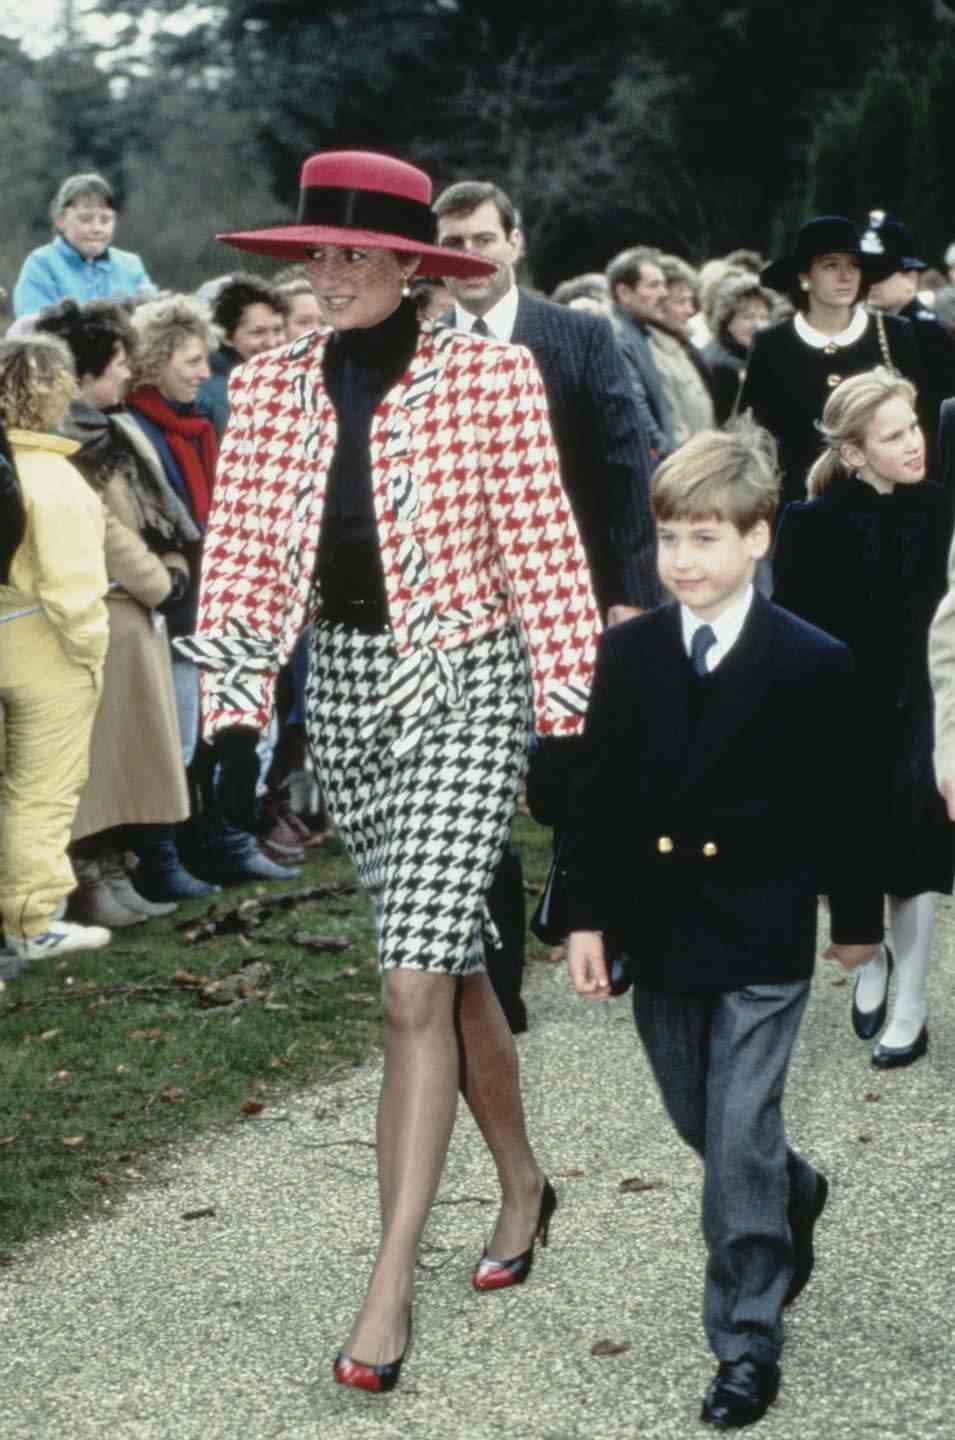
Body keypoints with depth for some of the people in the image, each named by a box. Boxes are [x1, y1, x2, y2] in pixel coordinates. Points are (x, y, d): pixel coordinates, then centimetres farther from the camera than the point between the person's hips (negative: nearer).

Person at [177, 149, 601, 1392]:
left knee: (416, 987, -12)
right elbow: (241, 555, 3)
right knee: (451, 963, 17)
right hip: (342, 688, 5)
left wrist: (570, 718, -7)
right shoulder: (270, 386, 3)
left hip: (463, 687, -5)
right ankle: (522, 1185, 38)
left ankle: (390, 1285, -7)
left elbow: (542, 553, -8)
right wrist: (233, 712, -5)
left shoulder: (490, 377, -10)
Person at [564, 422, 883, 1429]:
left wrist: (855, 916, 5)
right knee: (701, 1126, 17)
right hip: (659, 933, 4)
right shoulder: (628, 653, 0)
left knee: (741, 1141, -4)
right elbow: (597, 794, 3)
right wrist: (587, 916, 0)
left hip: (762, 941, -4)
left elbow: (838, 805, -2)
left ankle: (747, 1346, 7)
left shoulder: (813, 664, -9)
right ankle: (794, 1197, 48)